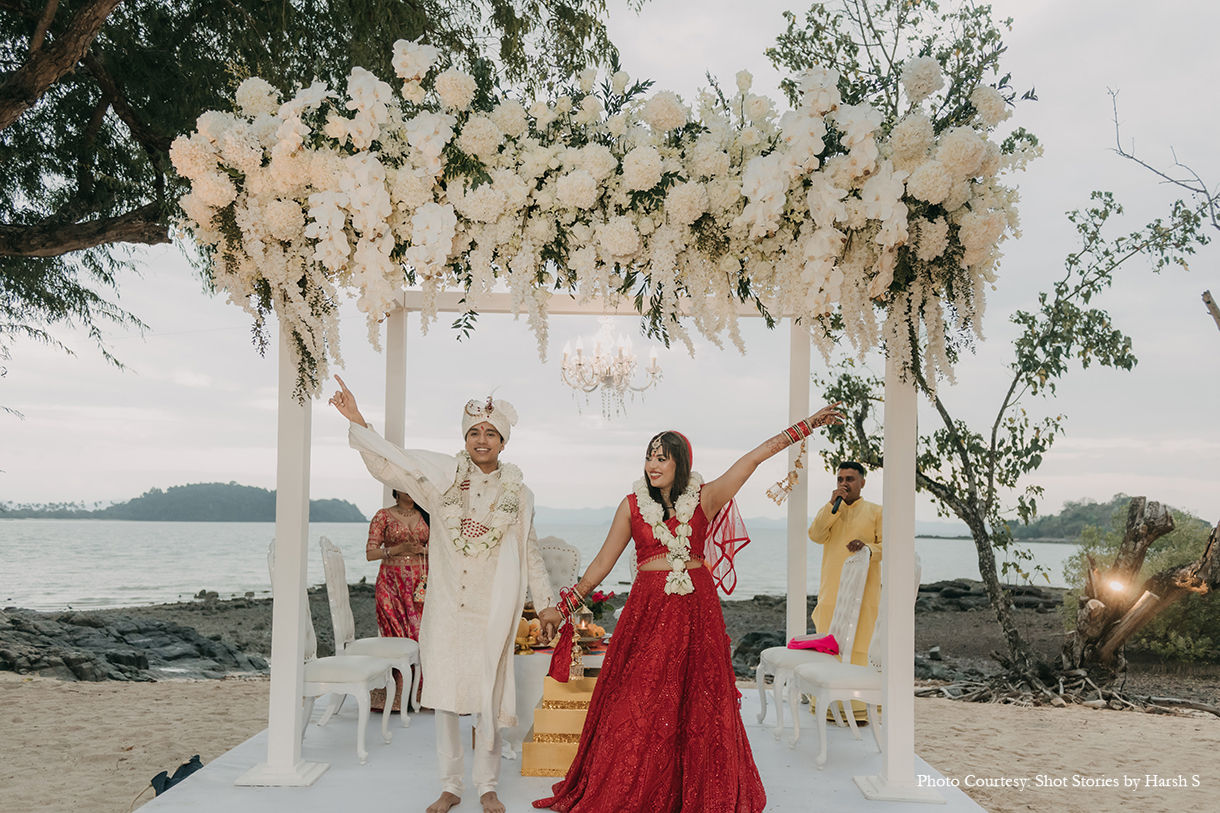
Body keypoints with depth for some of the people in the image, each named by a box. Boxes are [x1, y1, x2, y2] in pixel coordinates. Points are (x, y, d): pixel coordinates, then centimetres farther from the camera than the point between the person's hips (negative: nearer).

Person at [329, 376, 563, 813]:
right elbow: (389, 463, -2)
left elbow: (530, 552, 13)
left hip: (491, 610, 0)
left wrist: (545, 603, 16)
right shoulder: (443, 475, 3)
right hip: (445, 605, 1)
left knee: (489, 698, 1)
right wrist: (357, 421, -12)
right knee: (444, 696, 6)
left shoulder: (517, 492, 6)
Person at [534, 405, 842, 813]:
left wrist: (805, 426, 4)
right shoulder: (633, 505, 4)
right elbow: (604, 560, 9)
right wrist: (566, 605, 9)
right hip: (648, 610, 0)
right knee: (638, 706, -2)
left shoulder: (705, 499, 2)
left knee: (698, 706, 4)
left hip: (697, 609, 0)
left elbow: (755, 457, 4)